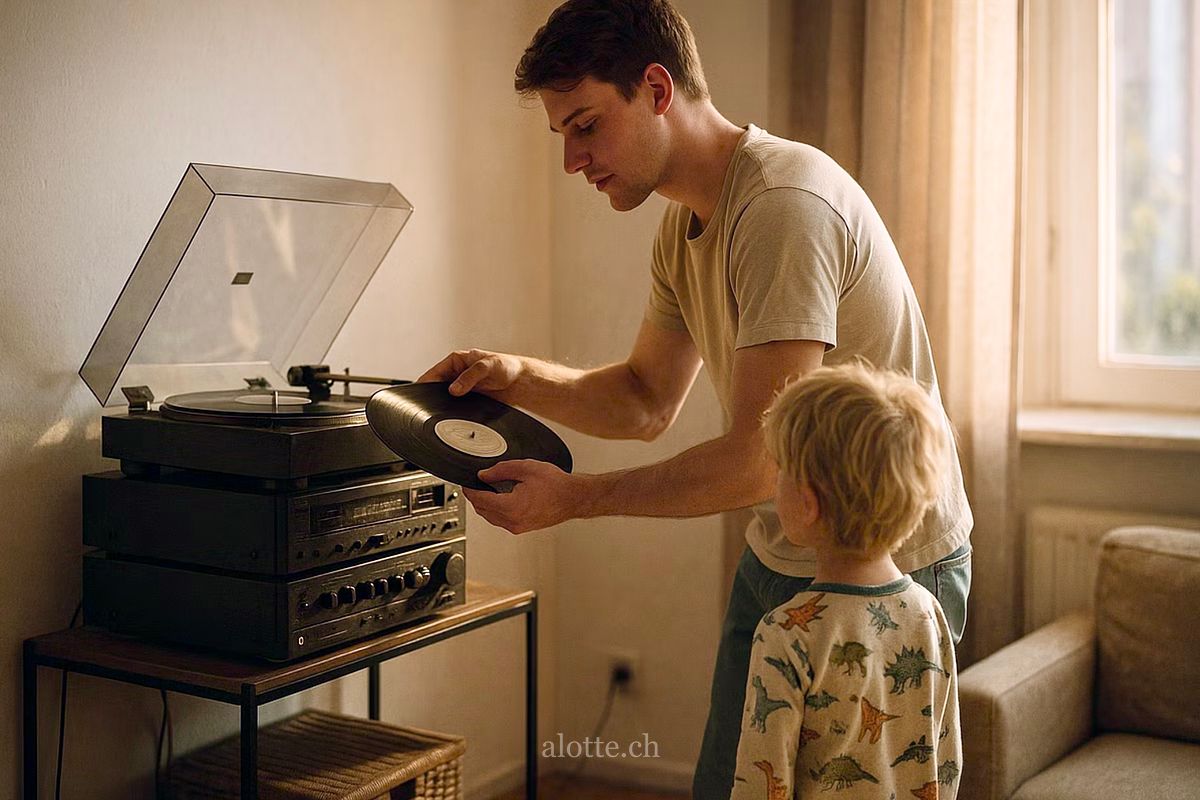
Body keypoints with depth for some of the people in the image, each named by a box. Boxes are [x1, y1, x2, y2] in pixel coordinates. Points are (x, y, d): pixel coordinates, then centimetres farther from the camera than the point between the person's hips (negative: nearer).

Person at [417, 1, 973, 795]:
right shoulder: (685, 224, 5)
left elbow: (758, 463, -27)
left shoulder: (786, 203, -26)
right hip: (778, 559, 9)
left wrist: (575, 498, -21)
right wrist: (519, 377, -2)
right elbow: (646, 401, 15)